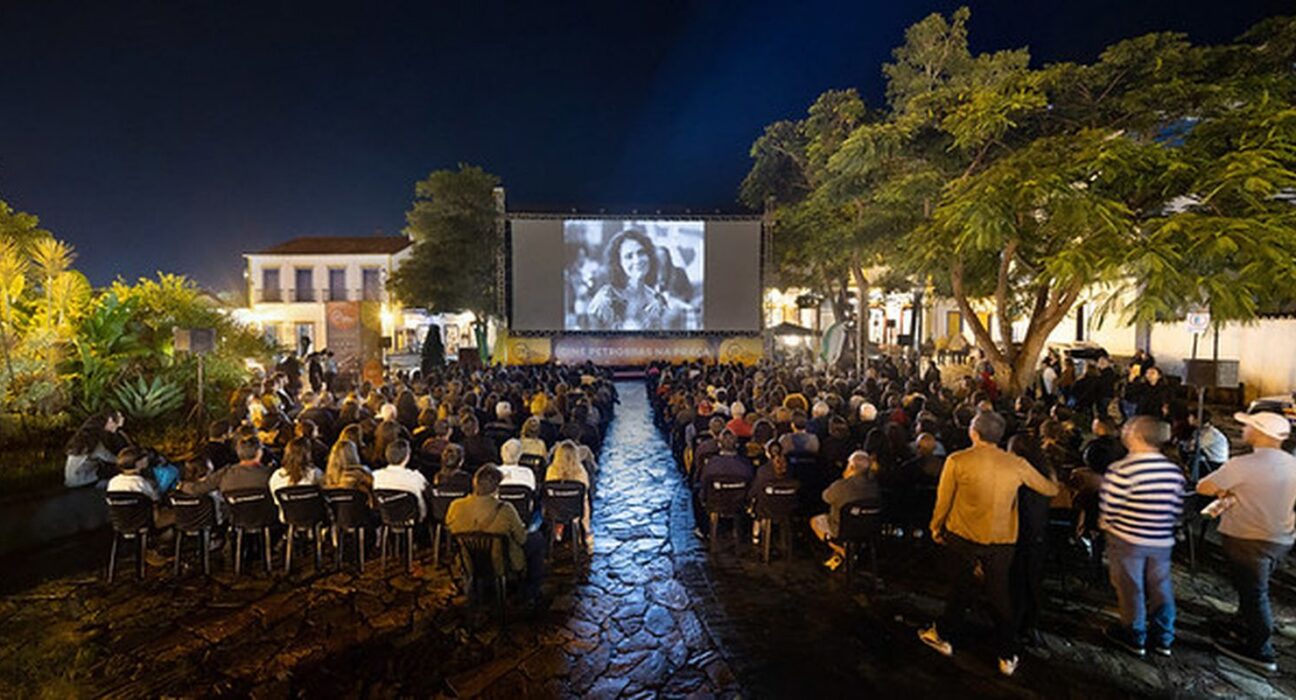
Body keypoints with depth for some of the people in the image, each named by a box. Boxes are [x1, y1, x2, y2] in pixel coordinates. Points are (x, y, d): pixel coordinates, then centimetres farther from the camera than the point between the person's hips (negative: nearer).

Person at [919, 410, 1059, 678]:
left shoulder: (957, 461, -14)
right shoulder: (1017, 464, -6)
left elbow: (943, 500, -7)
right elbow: (1048, 488, 11)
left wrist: (936, 527, 10)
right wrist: (1059, 486, 36)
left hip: (963, 536, -2)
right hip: (1002, 540, 2)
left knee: (960, 588, 16)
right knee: (1000, 594, 16)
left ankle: (945, 636, 32)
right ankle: (1007, 655, 27)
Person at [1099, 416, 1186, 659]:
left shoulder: (1122, 469, -20)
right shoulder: (1175, 470, -2)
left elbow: (1108, 508, -16)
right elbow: (1177, 508, 6)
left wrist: (1105, 524, 3)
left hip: (1127, 539, -5)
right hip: (1162, 541, 5)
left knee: (1130, 588, 9)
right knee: (1160, 587, 16)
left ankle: (1134, 638, 22)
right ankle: (1163, 638, 28)